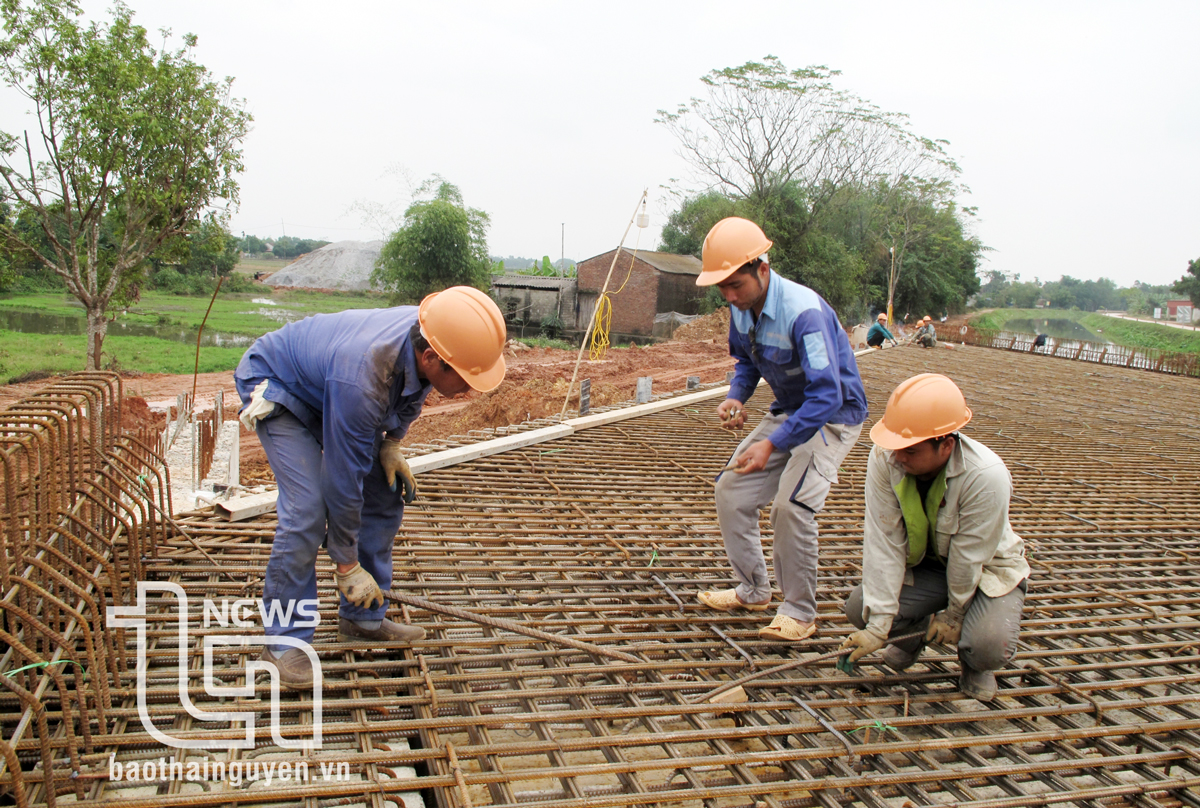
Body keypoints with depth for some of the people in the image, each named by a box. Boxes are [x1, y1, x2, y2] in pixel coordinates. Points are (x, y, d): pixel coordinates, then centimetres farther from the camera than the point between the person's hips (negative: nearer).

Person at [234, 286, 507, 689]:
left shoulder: (429, 338, -23)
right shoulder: (360, 380, -44)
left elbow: (412, 390, 4)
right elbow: (343, 478, -34)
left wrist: (392, 442, -7)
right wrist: (347, 567, -23)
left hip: (324, 380, 7)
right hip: (276, 385, -7)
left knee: (385, 496, 1)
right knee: (307, 508, -21)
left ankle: (363, 620, 14)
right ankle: (285, 638, -4)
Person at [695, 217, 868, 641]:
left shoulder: (804, 312, -32)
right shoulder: (742, 307, -7)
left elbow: (827, 396, -35)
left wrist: (773, 444, -39)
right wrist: (737, 397, -9)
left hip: (832, 415, -8)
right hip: (787, 411, 8)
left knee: (791, 504, -23)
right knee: (731, 490, 3)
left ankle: (799, 613, -4)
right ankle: (753, 591, 18)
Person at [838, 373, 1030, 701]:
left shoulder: (986, 476, -34)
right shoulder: (884, 458, -25)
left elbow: (969, 558, -23)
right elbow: (884, 542, -24)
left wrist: (954, 616, -10)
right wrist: (879, 625, -26)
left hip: (985, 570, -3)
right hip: (923, 564, 3)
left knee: (988, 647, -30)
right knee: (860, 608, -19)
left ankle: (973, 665, 12)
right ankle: (915, 632, 18)